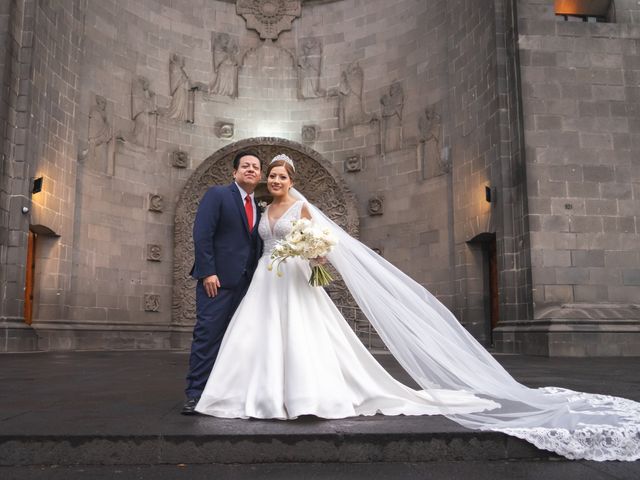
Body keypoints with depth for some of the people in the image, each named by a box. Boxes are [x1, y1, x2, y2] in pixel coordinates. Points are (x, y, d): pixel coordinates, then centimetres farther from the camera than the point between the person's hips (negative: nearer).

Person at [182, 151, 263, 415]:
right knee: (207, 336, -6)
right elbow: (201, 234, -9)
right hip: (217, 280, -6)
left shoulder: (258, 209, 19)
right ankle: (195, 394, 0)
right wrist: (208, 272, -17)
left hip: (246, 284, 6)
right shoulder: (217, 194, 0)